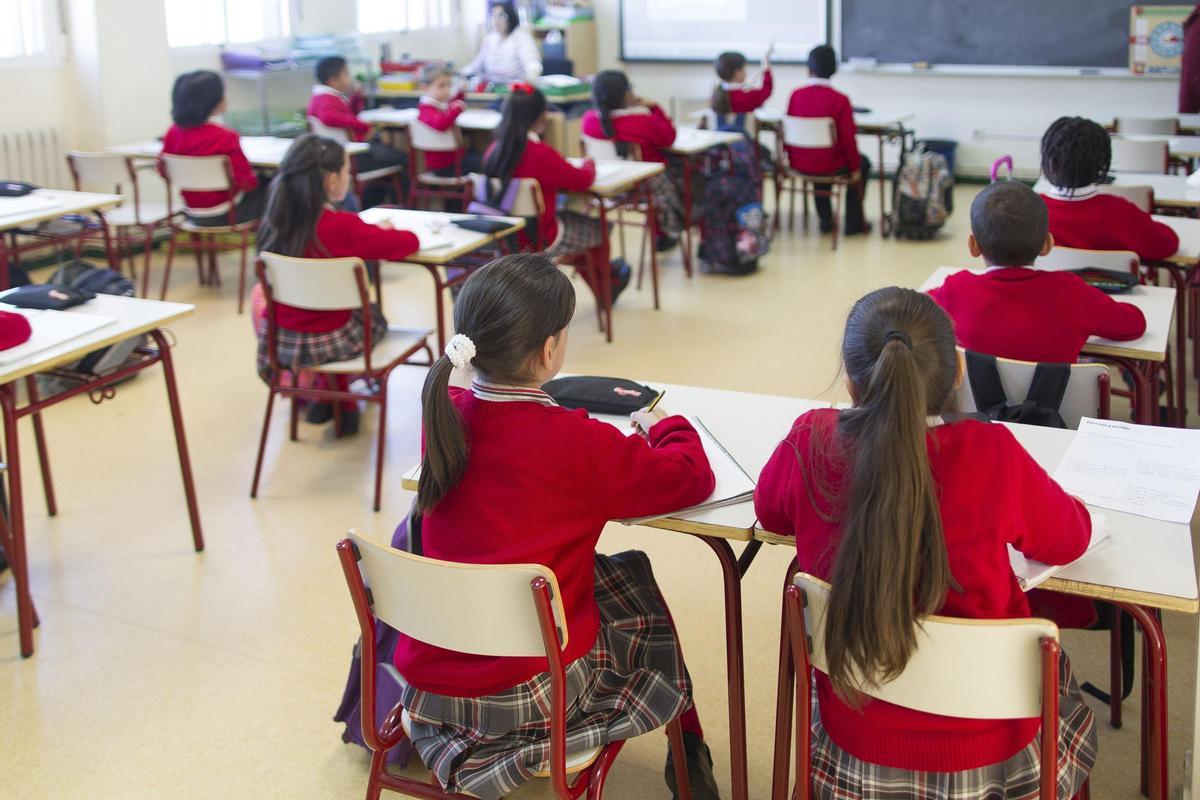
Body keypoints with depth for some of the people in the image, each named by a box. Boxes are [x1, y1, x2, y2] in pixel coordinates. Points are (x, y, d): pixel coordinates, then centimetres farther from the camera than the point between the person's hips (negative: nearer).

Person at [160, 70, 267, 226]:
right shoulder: (225, 137, -24)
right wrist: (256, 180, 1)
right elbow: (246, 182, -21)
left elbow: (164, 171, 7)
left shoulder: (173, 133, -5)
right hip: (224, 215, -7)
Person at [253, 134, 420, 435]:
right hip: (328, 342, -4)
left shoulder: (273, 224, -7)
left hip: (277, 340, 4)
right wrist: (382, 232, 9)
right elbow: (409, 241, -12)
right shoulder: (345, 227, -22)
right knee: (374, 316, 29)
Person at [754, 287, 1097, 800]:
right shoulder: (990, 453, -25)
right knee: (1060, 675, 34)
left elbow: (769, 511, 4)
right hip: (990, 758, -2)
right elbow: (1070, 539, -5)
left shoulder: (811, 444, -20)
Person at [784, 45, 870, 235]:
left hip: (799, 165, 4)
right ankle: (853, 223, 28)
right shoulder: (840, 100, -17)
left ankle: (826, 220, 41)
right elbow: (848, 139, -14)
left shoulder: (796, 95, -7)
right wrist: (855, 167, 1)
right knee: (863, 163, 27)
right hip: (831, 166, -4)